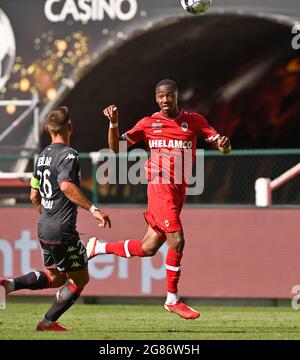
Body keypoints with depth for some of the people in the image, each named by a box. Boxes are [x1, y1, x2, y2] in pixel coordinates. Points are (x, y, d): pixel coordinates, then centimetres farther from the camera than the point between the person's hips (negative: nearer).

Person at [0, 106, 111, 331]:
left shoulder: (43, 156, 14)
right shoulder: (68, 154, -13)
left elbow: (34, 196, 19)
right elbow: (66, 186, -29)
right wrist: (92, 209, -31)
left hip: (44, 228, 9)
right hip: (63, 231, -9)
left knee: (55, 277, 21)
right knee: (80, 279, 5)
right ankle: (49, 321, 5)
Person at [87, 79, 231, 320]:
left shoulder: (194, 121, 8)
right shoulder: (149, 124, 3)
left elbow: (224, 147, 6)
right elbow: (117, 148, 3)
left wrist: (224, 144, -18)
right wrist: (113, 124, -14)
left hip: (179, 190, 4)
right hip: (160, 187, -4)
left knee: (147, 248, 9)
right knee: (177, 241, -15)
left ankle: (98, 247, 29)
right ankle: (173, 300, -2)